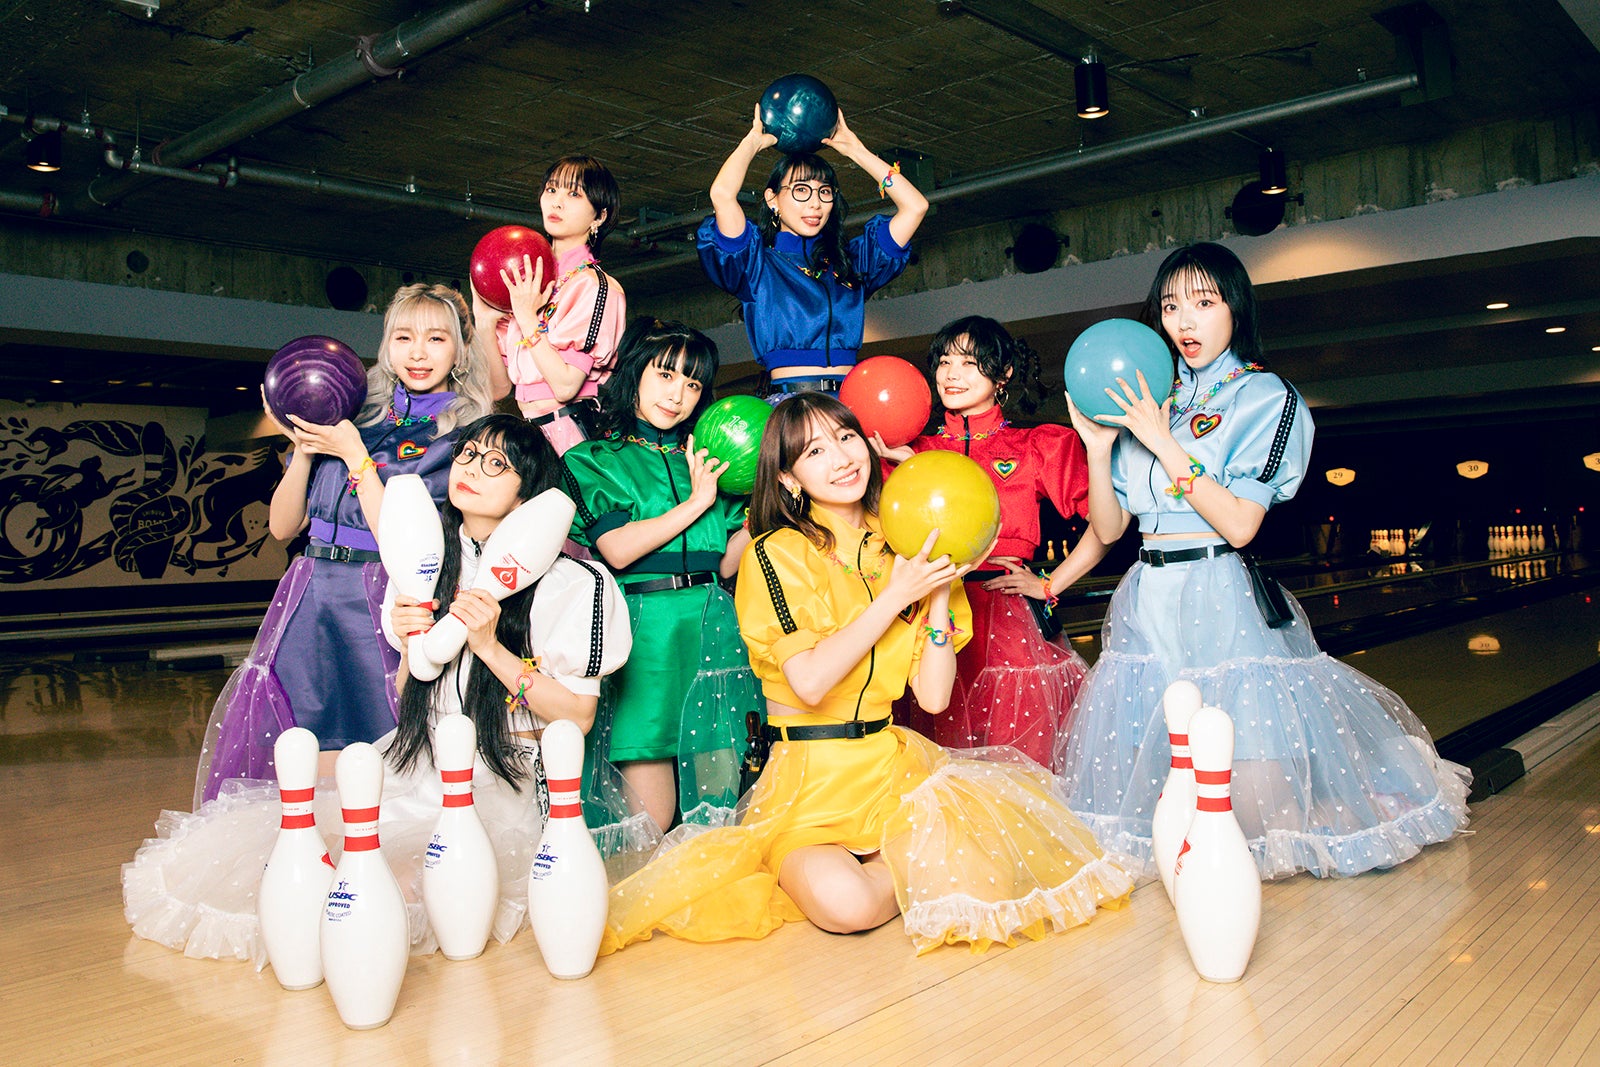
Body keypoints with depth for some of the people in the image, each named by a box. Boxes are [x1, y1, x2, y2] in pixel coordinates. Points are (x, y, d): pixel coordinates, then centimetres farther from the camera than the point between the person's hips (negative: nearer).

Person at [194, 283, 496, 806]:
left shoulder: (463, 433, 0)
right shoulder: (353, 409, 12)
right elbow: (282, 526, 12)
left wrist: (354, 454, -7)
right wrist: (304, 449, -2)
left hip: (385, 603, -4)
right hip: (310, 599, 4)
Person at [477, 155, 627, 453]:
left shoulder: (595, 286, -5)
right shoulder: (526, 282, 12)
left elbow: (565, 386, -15)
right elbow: (500, 387, 10)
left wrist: (527, 318, -11)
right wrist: (485, 322, -1)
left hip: (567, 438, -5)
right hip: (527, 429, 6)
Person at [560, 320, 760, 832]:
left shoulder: (705, 460, 19)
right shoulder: (595, 460, 8)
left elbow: (726, 564, 13)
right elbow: (619, 549, -9)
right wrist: (696, 504, -7)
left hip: (715, 625, 4)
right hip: (644, 628, -4)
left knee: (719, 800, 2)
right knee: (649, 825, -3)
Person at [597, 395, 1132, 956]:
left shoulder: (901, 549, 8)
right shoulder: (777, 553, -5)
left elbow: (933, 696, 2)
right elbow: (810, 681, -20)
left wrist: (939, 593, -7)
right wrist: (894, 596, -16)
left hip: (896, 763, 4)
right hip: (808, 778, -4)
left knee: (980, 882, -23)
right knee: (845, 903, -31)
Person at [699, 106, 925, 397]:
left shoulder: (851, 260, 21)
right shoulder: (758, 262, 9)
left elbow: (915, 206, 18)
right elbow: (722, 194, -6)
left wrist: (855, 150, 23)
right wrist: (754, 140, 12)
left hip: (849, 402, 4)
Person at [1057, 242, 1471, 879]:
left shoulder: (1264, 397, 0)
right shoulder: (1149, 403, 16)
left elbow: (1239, 524, -13)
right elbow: (1108, 529, 10)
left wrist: (1164, 444, -13)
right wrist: (1098, 447, -2)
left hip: (1223, 604, -5)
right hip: (1147, 606, 5)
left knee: (1259, 806, -6)